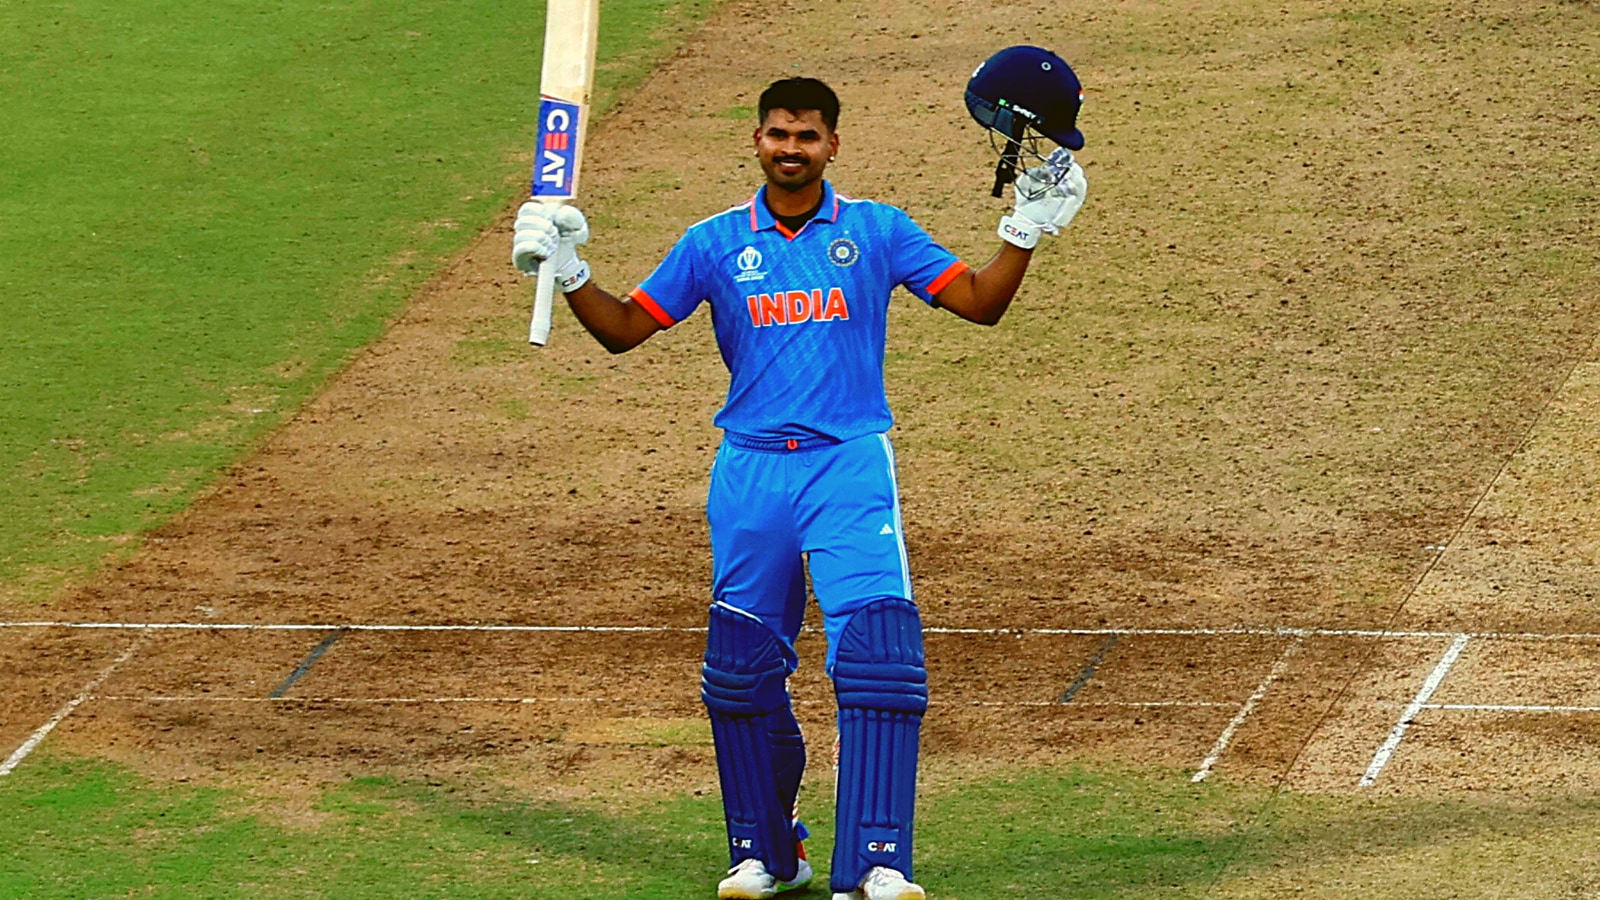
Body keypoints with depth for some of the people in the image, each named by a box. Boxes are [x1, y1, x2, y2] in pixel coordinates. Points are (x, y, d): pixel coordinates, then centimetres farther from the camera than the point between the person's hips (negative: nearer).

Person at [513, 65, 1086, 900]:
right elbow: (624, 328, 9)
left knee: (877, 648, -17)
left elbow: (980, 301, 4)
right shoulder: (715, 243, 8)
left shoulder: (876, 231, 6)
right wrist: (569, 273, -7)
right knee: (741, 665, 5)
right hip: (750, 471, 2)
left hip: (851, 464, -2)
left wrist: (1026, 231, -9)